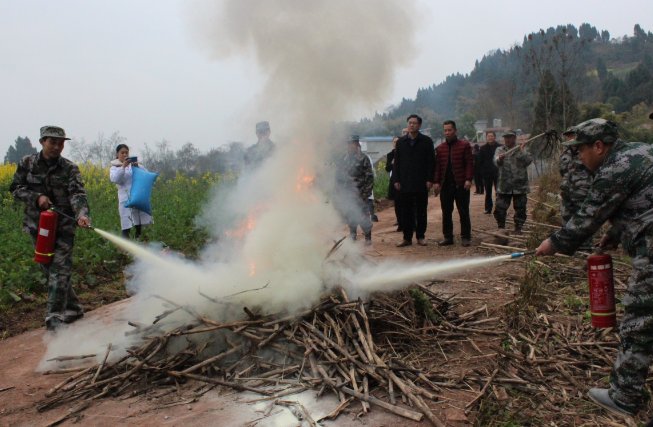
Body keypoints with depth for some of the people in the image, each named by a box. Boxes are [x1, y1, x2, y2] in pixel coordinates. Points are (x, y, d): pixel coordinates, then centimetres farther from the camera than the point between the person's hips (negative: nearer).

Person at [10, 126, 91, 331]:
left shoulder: (69, 168, -4)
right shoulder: (27, 163, 2)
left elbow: (77, 194, -18)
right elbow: (16, 189, 5)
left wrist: (82, 214, -37)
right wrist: (37, 197, -14)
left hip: (63, 226, -3)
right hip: (38, 226, 3)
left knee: (60, 270, -7)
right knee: (50, 269, 10)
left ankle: (54, 318, -3)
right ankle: (72, 308, 25)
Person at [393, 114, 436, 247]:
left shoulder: (426, 141, 3)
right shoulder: (401, 142, 9)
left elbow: (431, 162, 0)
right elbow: (396, 162, 8)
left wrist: (429, 180, -8)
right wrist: (396, 180, 0)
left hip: (421, 183, -1)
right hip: (405, 183, 2)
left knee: (421, 211, 6)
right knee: (406, 212, 3)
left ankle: (420, 236, 14)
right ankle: (407, 238, 9)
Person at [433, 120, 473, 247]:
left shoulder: (464, 145, 0)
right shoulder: (440, 148, 11)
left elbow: (469, 163, -4)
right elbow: (437, 166, 9)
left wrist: (468, 179, -14)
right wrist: (436, 182, 0)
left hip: (461, 184, -3)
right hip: (445, 184, 4)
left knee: (464, 212, 2)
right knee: (446, 213, 6)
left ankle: (465, 237, 9)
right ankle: (448, 237, 14)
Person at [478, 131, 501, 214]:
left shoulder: (500, 147, 0)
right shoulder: (483, 148, 5)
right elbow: (481, 161, 5)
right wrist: (482, 171, -4)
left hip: (497, 173, -2)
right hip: (487, 173, 2)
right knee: (488, 192, 7)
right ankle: (488, 208, 12)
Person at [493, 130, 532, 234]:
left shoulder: (522, 150, 6)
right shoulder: (500, 150, 7)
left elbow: (529, 160, -9)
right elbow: (496, 162, -13)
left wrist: (522, 151, -20)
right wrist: (499, 159, -35)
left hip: (520, 185, 0)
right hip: (504, 186, 0)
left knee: (520, 209, 6)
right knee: (500, 208, 0)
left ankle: (518, 229, 20)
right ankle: (501, 228, 16)